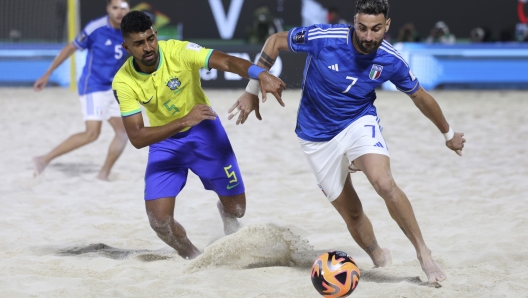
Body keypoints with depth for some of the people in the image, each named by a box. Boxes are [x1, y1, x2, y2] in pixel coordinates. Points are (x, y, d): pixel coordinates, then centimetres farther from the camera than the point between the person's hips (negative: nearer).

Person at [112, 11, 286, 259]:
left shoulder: (179, 51, -26)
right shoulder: (123, 83, -22)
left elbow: (227, 62, -39)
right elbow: (136, 138, -26)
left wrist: (261, 75, -60)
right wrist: (184, 121, -38)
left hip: (204, 130, 0)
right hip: (164, 139, 0)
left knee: (237, 208, 3)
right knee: (159, 220, -13)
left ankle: (225, 212, 43)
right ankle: (194, 258, 19)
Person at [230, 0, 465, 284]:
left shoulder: (391, 61, -16)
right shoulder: (323, 38, -25)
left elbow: (421, 97, 2)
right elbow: (275, 42, -8)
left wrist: (448, 134, 16)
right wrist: (252, 91, -6)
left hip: (360, 122, 0)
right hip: (317, 136, 0)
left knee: (384, 184, -27)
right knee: (351, 212, 4)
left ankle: (423, 253, -16)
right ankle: (377, 256, 31)